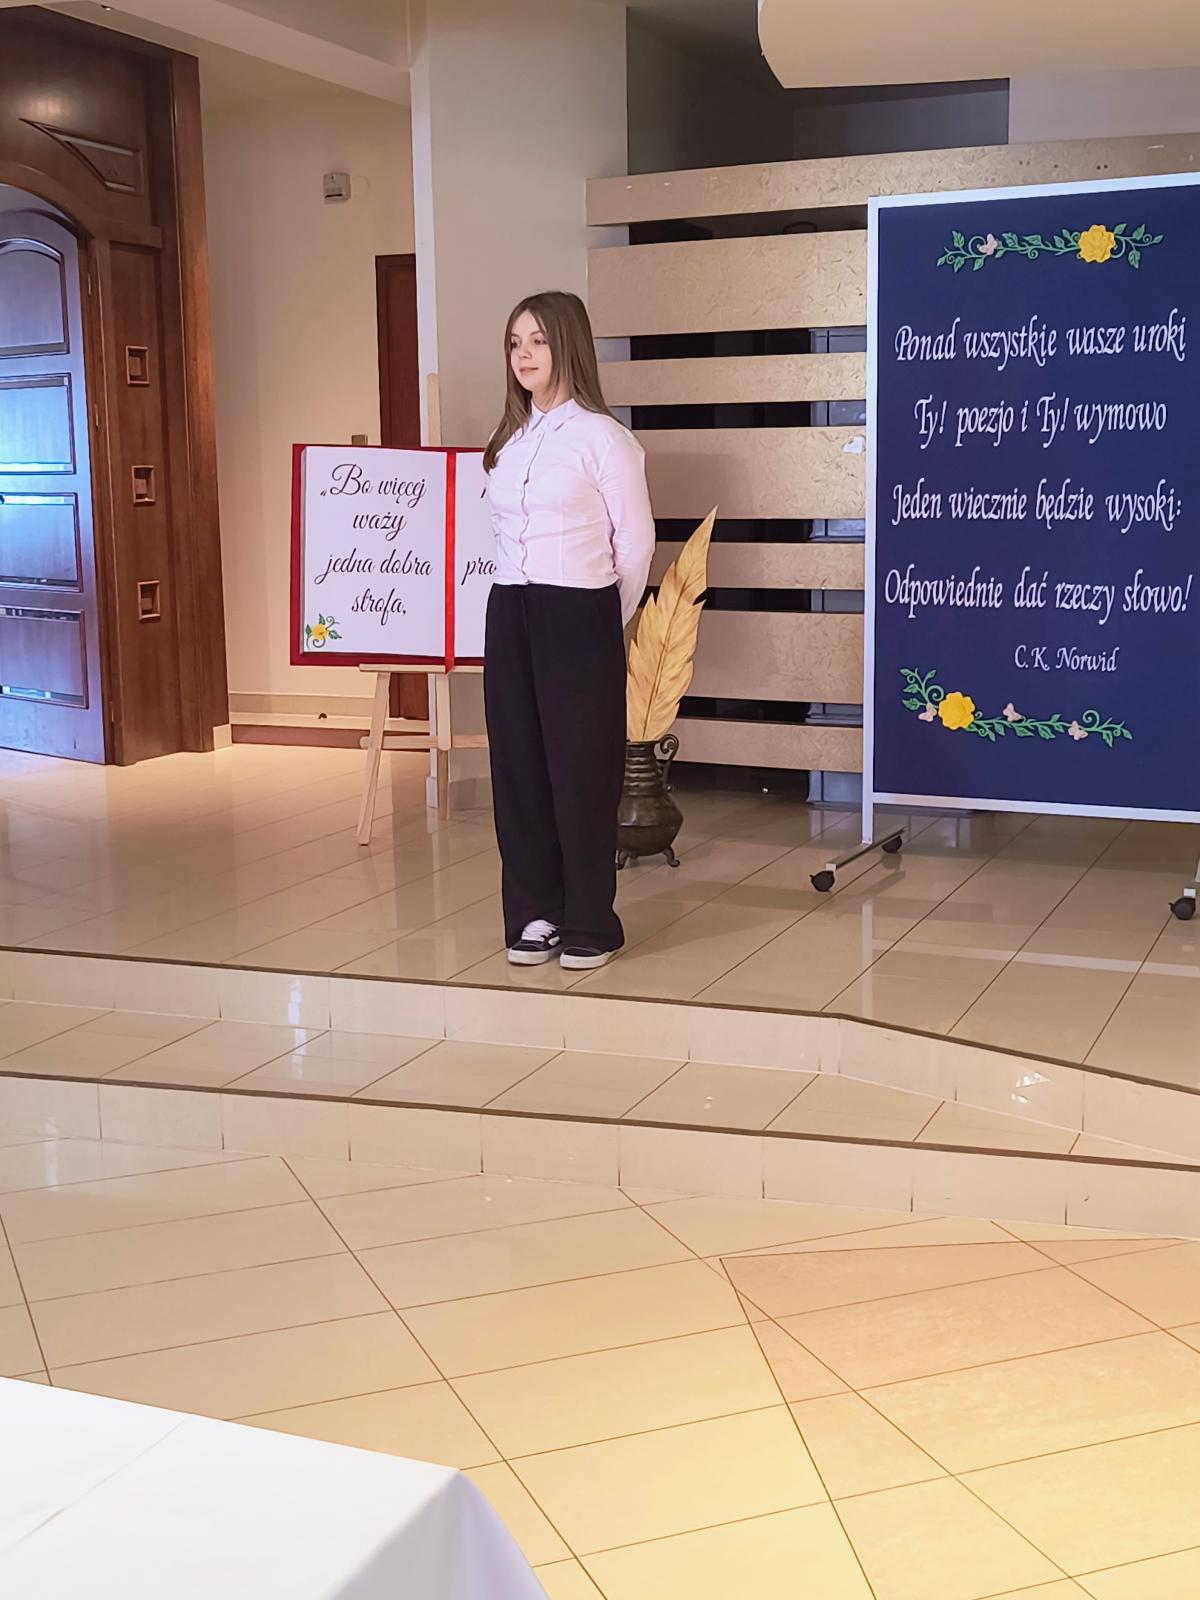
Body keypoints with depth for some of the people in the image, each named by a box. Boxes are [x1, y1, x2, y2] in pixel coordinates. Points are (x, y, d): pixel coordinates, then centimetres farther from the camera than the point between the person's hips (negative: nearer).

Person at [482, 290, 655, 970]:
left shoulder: (601, 435, -5)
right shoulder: (510, 439, 13)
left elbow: (635, 541, -2)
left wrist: (606, 622, 6)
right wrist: (516, 603, 10)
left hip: (578, 617, -6)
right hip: (510, 615, 6)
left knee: (582, 768, 0)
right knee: (517, 764, 7)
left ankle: (590, 923, 11)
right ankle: (534, 914, 18)